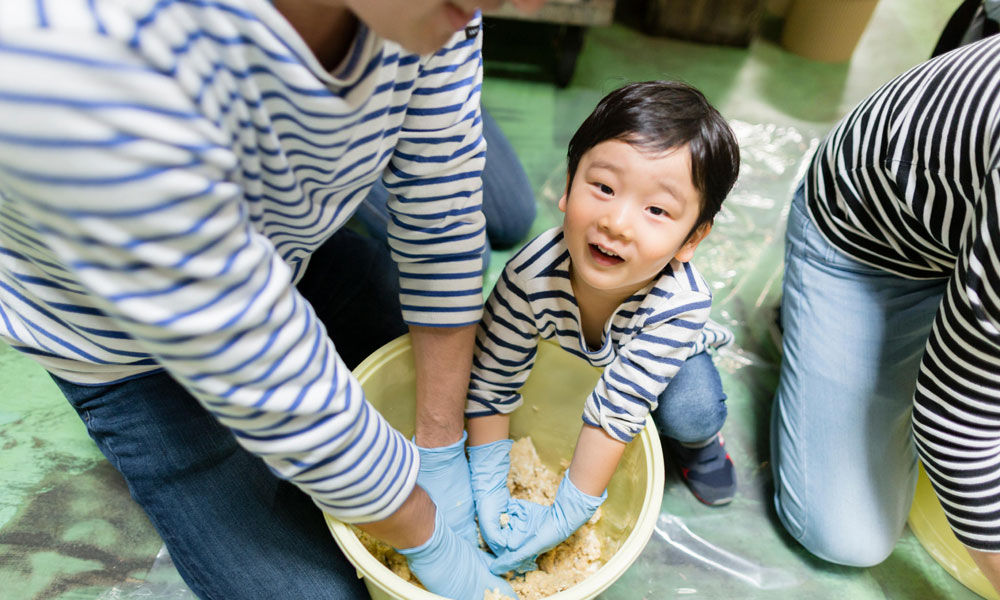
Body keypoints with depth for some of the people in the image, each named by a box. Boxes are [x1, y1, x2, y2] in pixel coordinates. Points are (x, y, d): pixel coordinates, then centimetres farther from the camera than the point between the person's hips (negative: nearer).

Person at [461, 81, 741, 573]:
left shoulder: (682, 302, -41)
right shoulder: (532, 274, -40)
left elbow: (619, 408, -37)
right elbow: (491, 382, -27)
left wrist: (565, 517, -33)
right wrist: (488, 494, -23)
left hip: (659, 348, -2)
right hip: (560, 347, 3)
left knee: (692, 414, -26)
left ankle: (698, 443, 9)